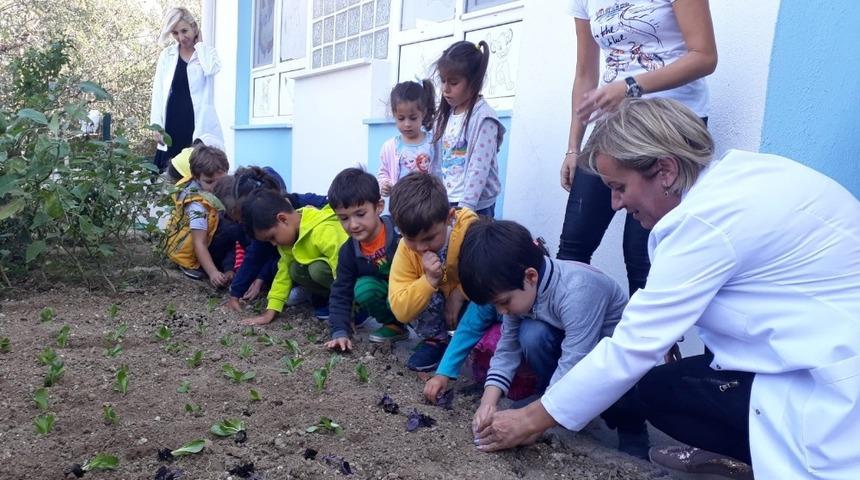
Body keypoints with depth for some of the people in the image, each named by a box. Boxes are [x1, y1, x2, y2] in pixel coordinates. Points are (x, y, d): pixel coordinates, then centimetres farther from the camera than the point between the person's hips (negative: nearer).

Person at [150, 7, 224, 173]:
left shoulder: (207, 52, 5)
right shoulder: (167, 54, 13)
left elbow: (212, 69, -19)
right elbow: (158, 90, 11)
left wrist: (199, 44, -4)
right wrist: (156, 124, 2)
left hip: (198, 124, -3)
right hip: (171, 124, 3)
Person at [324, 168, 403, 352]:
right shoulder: (349, 251, -9)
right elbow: (341, 292, -4)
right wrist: (340, 332, -14)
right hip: (387, 292, 5)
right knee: (363, 288, -23)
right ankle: (395, 325, -1)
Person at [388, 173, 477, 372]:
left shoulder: (471, 229, -31)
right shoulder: (405, 251, -21)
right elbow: (400, 311, -24)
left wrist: (459, 294, -25)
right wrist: (430, 280, -38)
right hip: (439, 309, 3)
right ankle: (435, 340, 0)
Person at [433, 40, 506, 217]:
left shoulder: (484, 118, -12)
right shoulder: (446, 116, 9)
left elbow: (478, 169, -17)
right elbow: (438, 163, 11)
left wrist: (464, 208, -20)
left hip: (475, 206, -6)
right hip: (445, 202, 6)